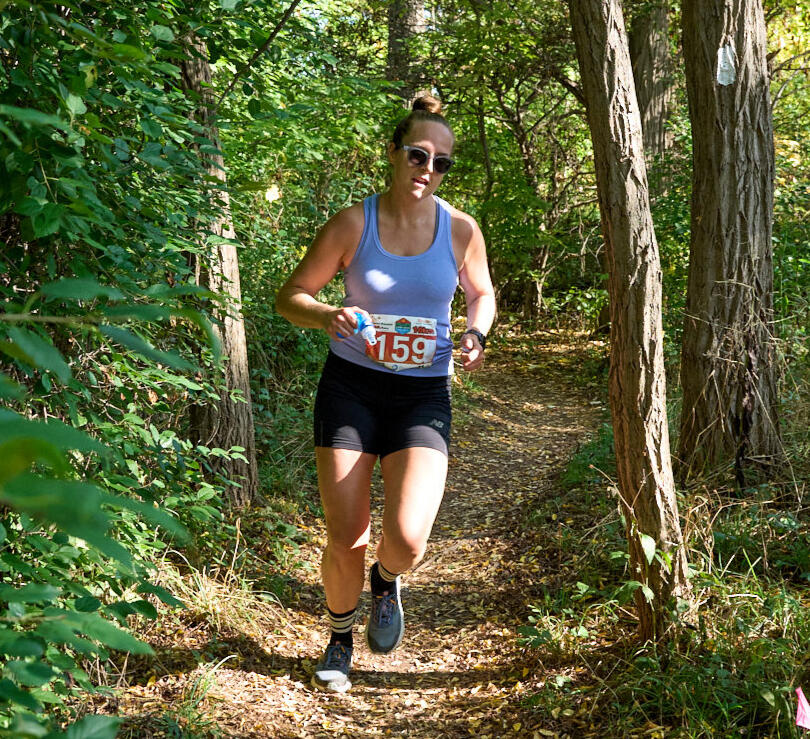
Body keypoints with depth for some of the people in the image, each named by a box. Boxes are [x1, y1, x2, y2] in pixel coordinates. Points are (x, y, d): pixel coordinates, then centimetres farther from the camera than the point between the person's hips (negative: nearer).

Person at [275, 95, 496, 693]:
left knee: (407, 541, -17)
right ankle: (340, 640, 31)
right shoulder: (354, 224, -7)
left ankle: (387, 581, 23)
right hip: (352, 386, 0)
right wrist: (329, 317, -22)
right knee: (346, 541, 0)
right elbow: (291, 296, -1)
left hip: (423, 395, 1)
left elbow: (482, 293, 16)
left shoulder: (461, 230, -2)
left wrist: (476, 335, -5)